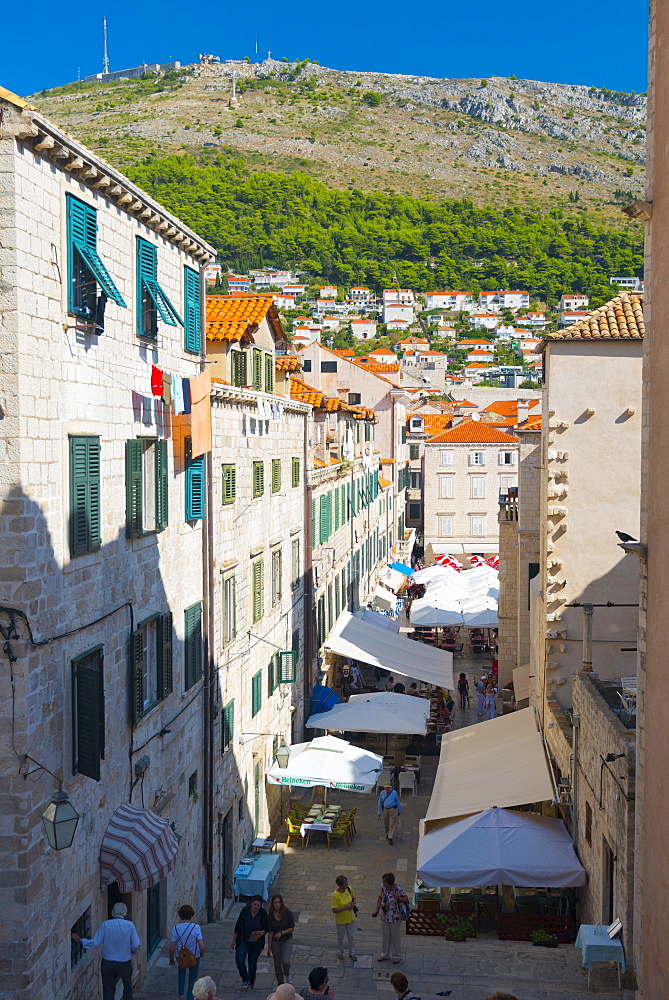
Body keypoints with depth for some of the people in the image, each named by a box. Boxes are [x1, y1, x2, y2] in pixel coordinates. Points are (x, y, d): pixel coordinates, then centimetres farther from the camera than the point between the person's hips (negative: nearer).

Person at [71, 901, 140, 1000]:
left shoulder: (105, 925, -10)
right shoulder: (130, 925, -11)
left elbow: (96, 943, -10)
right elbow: (136, 946, -11)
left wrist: (80, 941, 4)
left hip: (108, 964, 0)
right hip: (125, 964, 0)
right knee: (128, 987, 23)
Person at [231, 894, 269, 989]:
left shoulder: (263, 913, -9)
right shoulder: (245, 911, -9)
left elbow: (266, 928, 0)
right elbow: (238, 926, -1)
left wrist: (261, 933, -22)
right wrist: (233, 940, 2)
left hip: (257, 943, 0)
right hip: (243, 941, 0)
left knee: (252, 962, 5)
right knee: (239, 960, -15)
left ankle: (250, 984, 23)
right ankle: (245, 980, 5)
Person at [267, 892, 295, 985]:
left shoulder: (287, 913, -14)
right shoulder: (270, 915, -11)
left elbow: (292, 928, -8)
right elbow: (270, 932, -6)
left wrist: (281, 933, -23)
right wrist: (269, 948, -4)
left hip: (287, 940, -2)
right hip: (275, 942, 2)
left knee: (286, 961, -16)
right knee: (277, 963, 8)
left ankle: (287, 974, 16)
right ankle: (280, 983, 27)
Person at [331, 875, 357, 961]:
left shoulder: (349, 889, -12)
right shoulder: (335, 895, -27)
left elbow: (353, 898, 7)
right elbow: (334, 910, -25)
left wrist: (353, 904, -14)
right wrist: (346, 908, -29)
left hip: (350, 918, 4)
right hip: (340, 920, -4)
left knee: (351, 936, 14)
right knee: (340, 936, 17)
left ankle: (352, 953, 33)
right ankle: (340, 952, 40)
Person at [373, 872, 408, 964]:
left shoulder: (398, 889, -23)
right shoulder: (383, 886, -5)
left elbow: (406, 899, -15)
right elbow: (380, 897, 10)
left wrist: (397, 898, -30)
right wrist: (377, 909, 6)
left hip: (395, 918, -5)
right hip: (384, 916, 5)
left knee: (395, 936, 10)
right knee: (385, 935, 18)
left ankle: (397, 956, 27)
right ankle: (385, 954, 36)